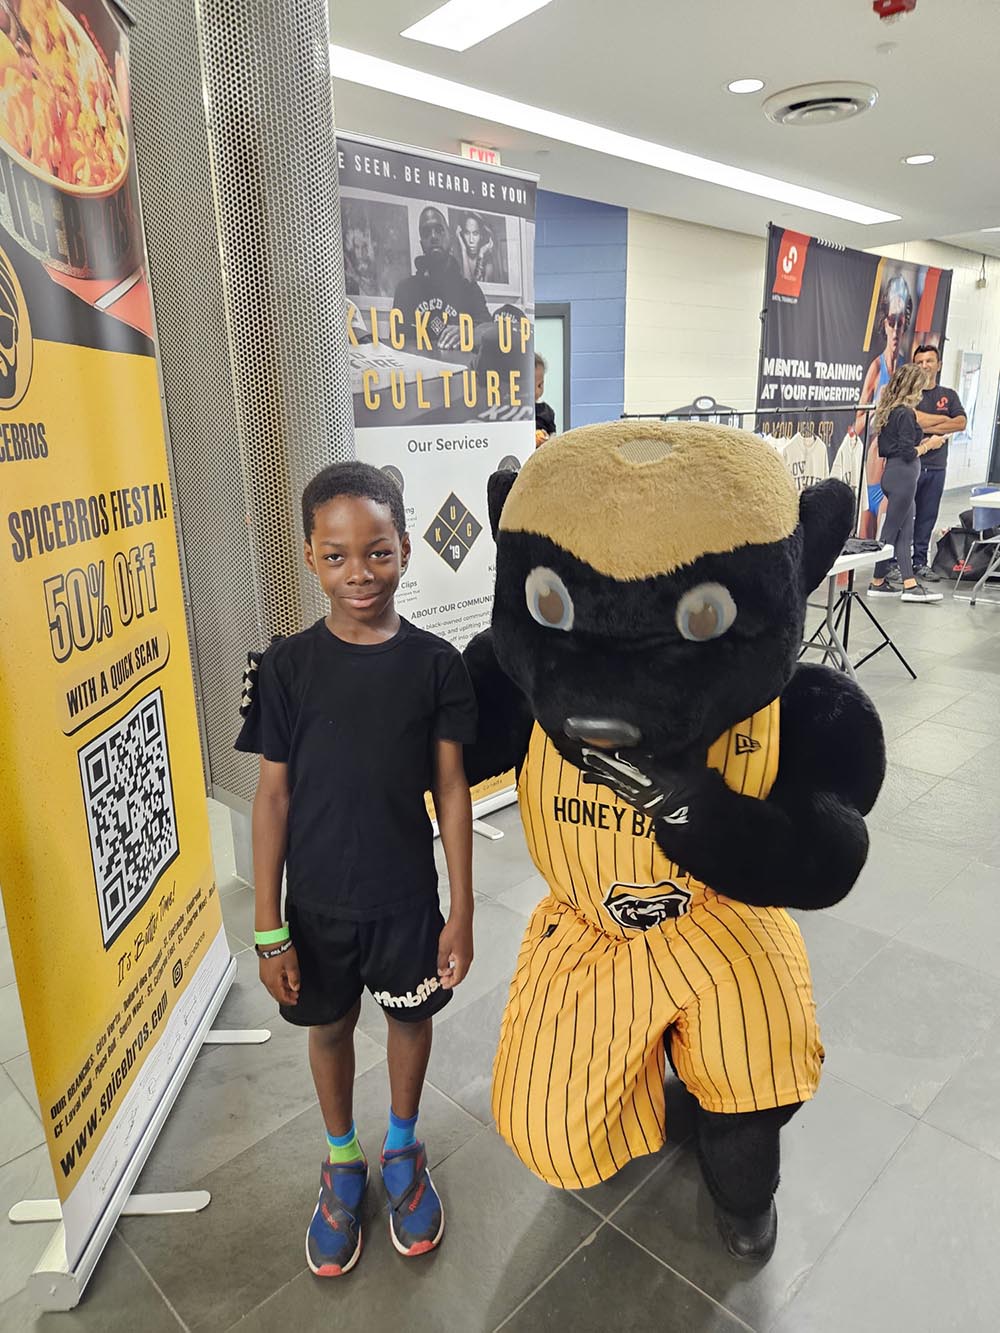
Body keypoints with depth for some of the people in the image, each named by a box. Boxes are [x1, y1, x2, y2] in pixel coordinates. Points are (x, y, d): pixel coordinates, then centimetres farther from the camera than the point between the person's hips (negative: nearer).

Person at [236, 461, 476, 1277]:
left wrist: (462, 910, -4)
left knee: (411, 1017, 19)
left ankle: (402, 1150, 48)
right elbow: (274, 795, -7)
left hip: (407, 897, 0)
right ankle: (343, 1163, 47)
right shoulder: (288, 667, -11)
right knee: (329, 1026, 20)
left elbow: (451, 791, -6)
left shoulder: (435, 663, -11)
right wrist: (268, 926, -5)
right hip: (317, 901, 0)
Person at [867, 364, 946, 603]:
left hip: (892, 473, 9)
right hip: (903, 475, -9)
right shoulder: (906, 413, -14)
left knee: (905, 531, 9)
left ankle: (909, 585, 11)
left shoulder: (888, 411, 13)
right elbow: (908, 453, -17)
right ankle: (877, 583, 8)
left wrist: (920, 443, 15)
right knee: (892, 529, -1)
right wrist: (929, 445, -1)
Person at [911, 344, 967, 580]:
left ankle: (919, 562, 15)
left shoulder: (949, 396, 15)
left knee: (927, 516, 7)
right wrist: (944, 419, -4)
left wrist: (929, 428, -11)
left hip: (936, 467, 4)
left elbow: (962, 423, 0)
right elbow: (913, 419, -16)